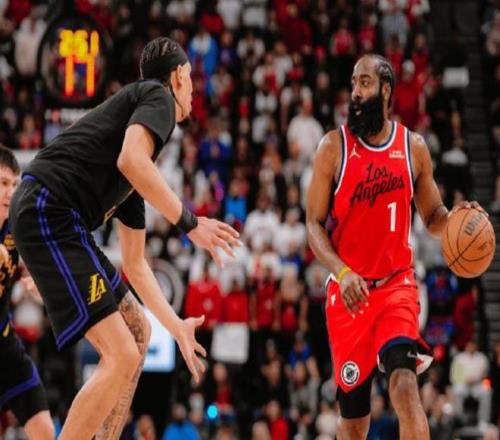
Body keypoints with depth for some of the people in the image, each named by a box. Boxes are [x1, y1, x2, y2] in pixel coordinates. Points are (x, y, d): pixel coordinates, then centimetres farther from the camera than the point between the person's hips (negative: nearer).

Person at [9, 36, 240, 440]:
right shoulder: (157, 95, 3)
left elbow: (135, 263, 30)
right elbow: (131, 160, -21)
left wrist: (177, 326, 31)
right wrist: (189, 221, -13)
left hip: (60, 224, 10)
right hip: (50, 213, -10)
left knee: (138, 333, 21)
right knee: (122, 356, -14)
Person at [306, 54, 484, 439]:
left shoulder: (414, 148, 3)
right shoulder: (334, 146, -3)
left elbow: (433, 218, 12)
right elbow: (315, 224, -3)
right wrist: (342, 273, -20)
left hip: (396, 284, 0)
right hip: (349, 290, 0)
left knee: (404, 384, -23)